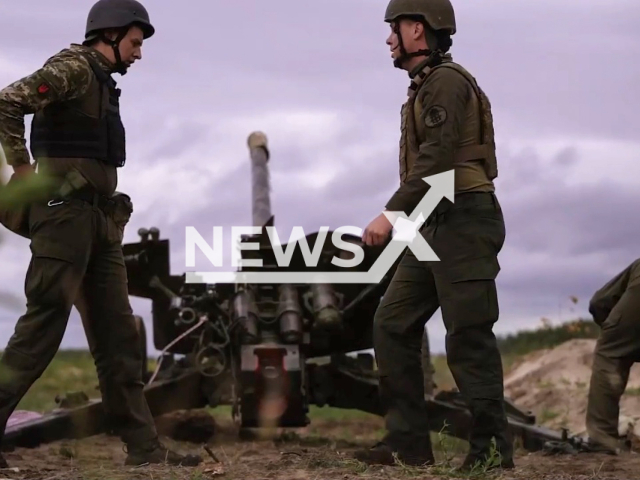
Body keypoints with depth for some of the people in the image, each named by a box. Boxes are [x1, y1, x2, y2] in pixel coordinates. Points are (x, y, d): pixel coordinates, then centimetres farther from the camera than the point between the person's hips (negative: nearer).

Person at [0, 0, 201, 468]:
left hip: (100, 220, 9)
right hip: (66, 213, -9)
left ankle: (143, 445, 7)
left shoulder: (103, 81, 20)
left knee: (117, 335, 6)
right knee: (43, 327, -10)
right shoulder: (74, 67, -8)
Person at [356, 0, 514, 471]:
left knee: (468, 336, -8)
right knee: (393, 325, 6)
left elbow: (436, 157, -21)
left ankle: (493, 446, -2)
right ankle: (407, 441, 7)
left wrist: (392, 213, -23)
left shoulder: (446, 81, -10)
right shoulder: (425, 88, 20)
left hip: (461, 223, -10)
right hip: (433, 229, 10)